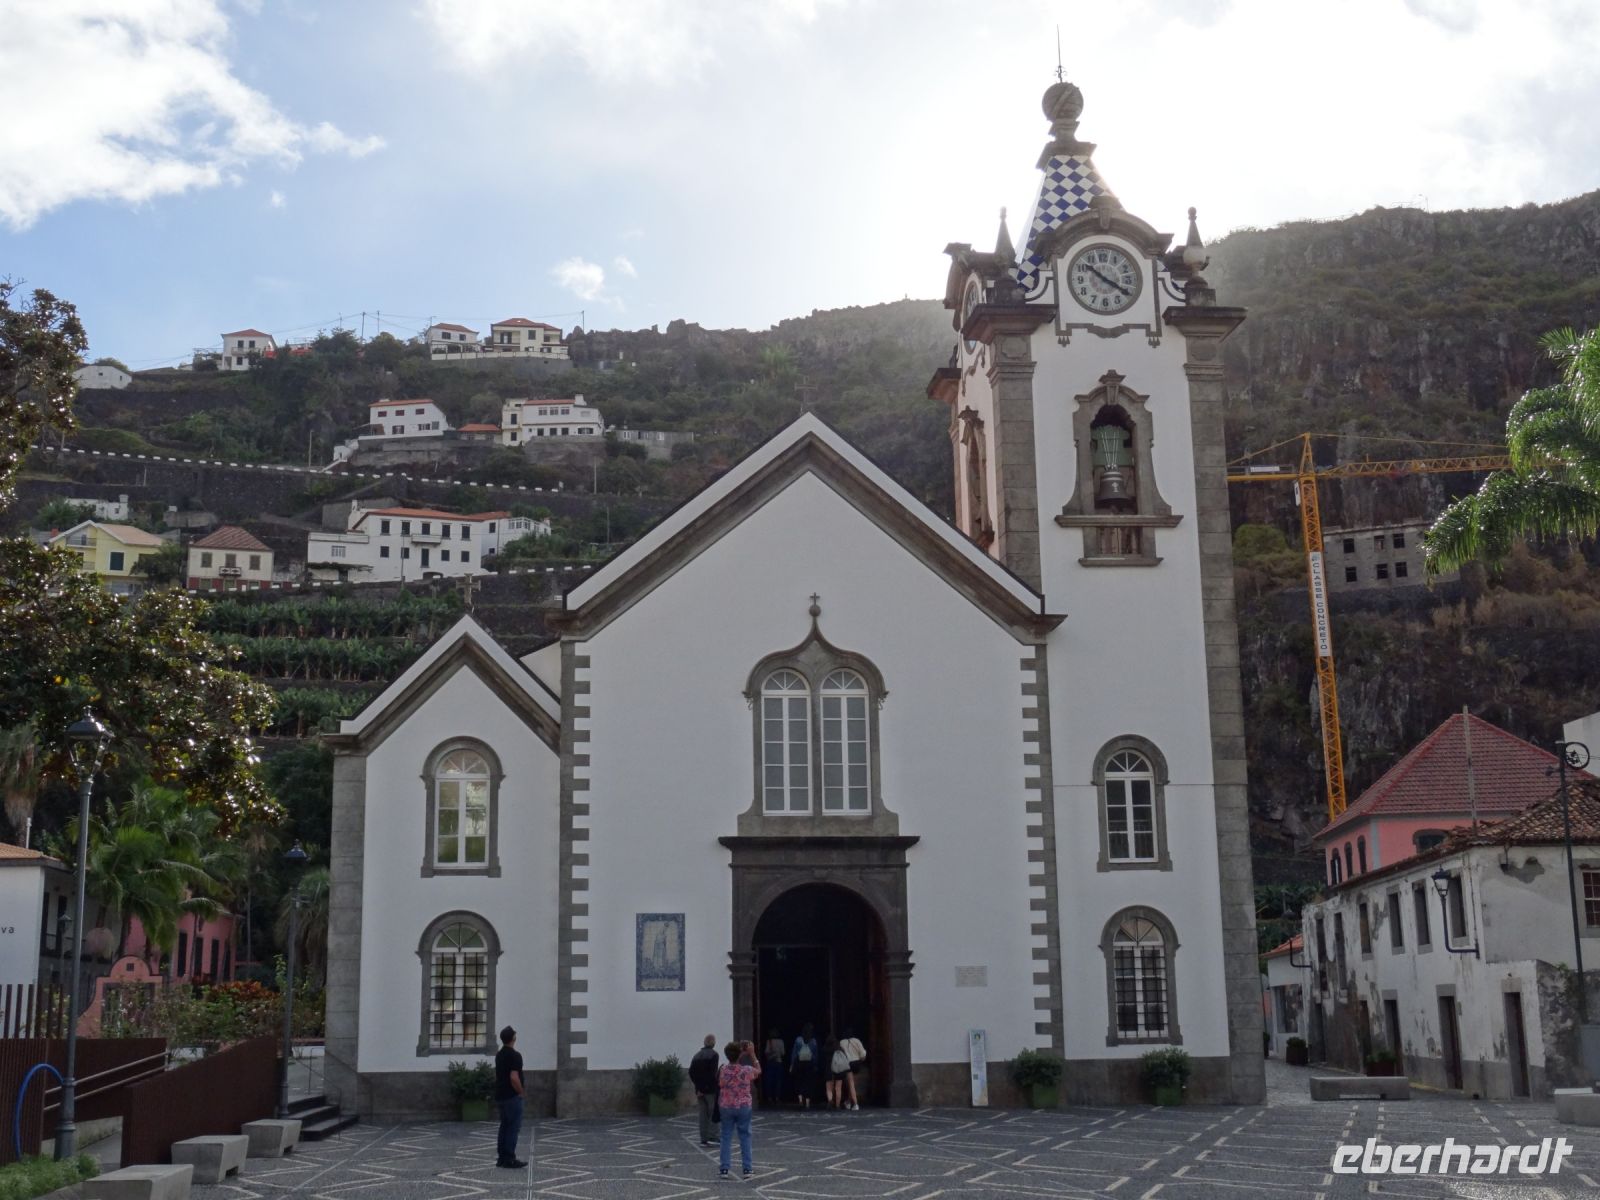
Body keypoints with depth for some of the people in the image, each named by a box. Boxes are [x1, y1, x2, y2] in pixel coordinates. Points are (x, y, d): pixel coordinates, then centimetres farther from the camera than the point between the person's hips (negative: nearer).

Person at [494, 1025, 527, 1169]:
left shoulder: (499, 1055, 12)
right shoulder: (514, 1055, -18)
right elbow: (514, 1078, -24)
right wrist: (521, 1092, -11)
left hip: (500, 1096, 9)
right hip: (512, 1097, -9)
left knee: (504, 1126, 12)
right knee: (513, 1128, -5)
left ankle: (502, 1158, 12)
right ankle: (509, 1159, -5)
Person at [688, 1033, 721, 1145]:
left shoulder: (697, 1055, 9)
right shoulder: (713, 1054, -10)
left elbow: (691, 1072, 4)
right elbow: (712, 1073, -18)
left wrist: (698, 1086, 5)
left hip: (700, 1089, 6)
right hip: (710, 1089, -6)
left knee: (703, 1114, 10)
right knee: (713, 1114, 2)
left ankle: (703, 1139, 10)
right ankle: (713, 1137, 0)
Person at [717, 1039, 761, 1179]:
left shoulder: (723, 1069, -11)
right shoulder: (747, 1070, -13)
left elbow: (720, 1085, 2)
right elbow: (758, 1071, 7)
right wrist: (753, 1054, 4)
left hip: (726, 1107, 1)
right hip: (743, 1107, -1)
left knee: (726, 1136, 9)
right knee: (745, 1136, 8)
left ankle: (724, 1168, 8)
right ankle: (748, 1168, 9)